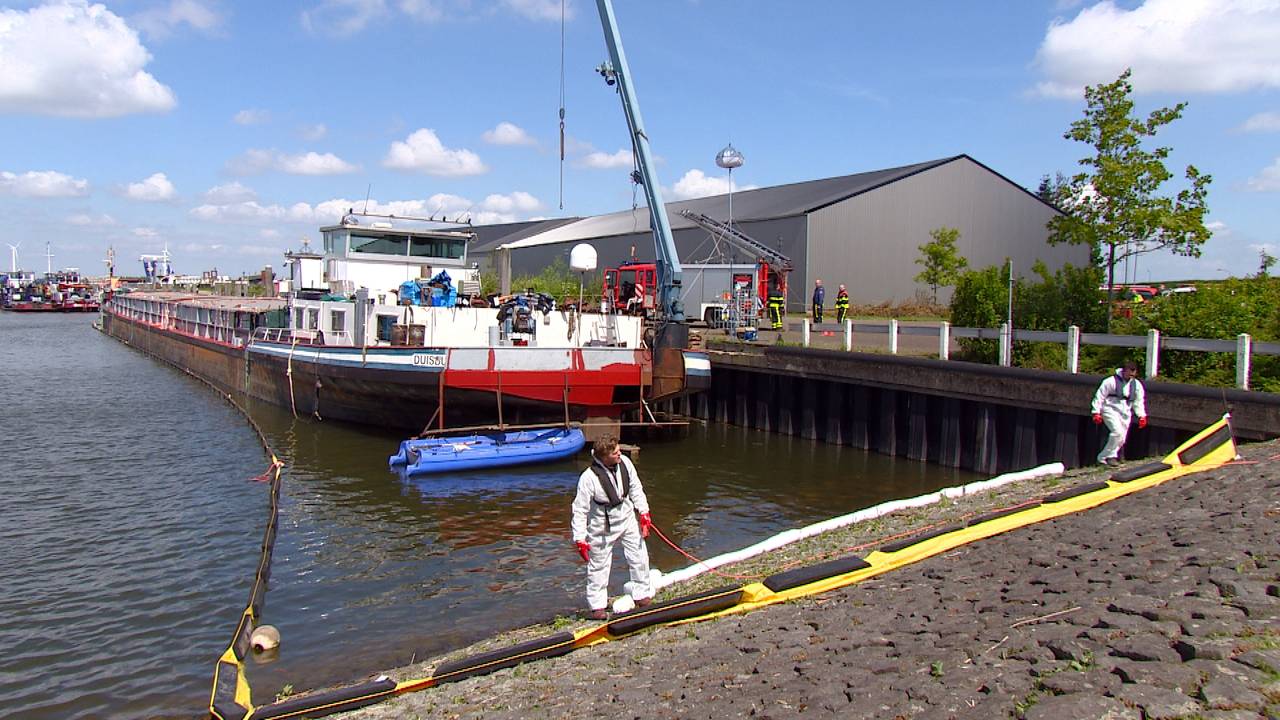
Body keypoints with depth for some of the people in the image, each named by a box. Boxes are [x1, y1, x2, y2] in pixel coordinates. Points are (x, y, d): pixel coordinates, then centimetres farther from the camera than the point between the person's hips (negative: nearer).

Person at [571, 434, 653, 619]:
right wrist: (580, 539, -18)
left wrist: (644, 513, 3)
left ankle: (642, 596, 30)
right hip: (602, 527, -5)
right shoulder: (589, 478, -29)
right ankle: (597, 606, 26)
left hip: (627, 519, 5)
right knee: (599, 566, 9)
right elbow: (580, 510, -20)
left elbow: (635, 489, 4)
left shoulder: (625, 463, -14)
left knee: (640, 558, 11)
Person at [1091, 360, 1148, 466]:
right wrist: (1097, 412, -11)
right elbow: (1099, 397, -8)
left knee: (1121, 440, 5)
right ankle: (1109, 456, -11)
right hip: (1111, 409, -6)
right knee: (1118, 432, -25)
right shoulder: (1111, 381, -11)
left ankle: (1103, 458, 16)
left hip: (1125, 413, 6)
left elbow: (1139, 401, 16)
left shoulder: (1137, 385, 6)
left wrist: (1142, 416, 6)